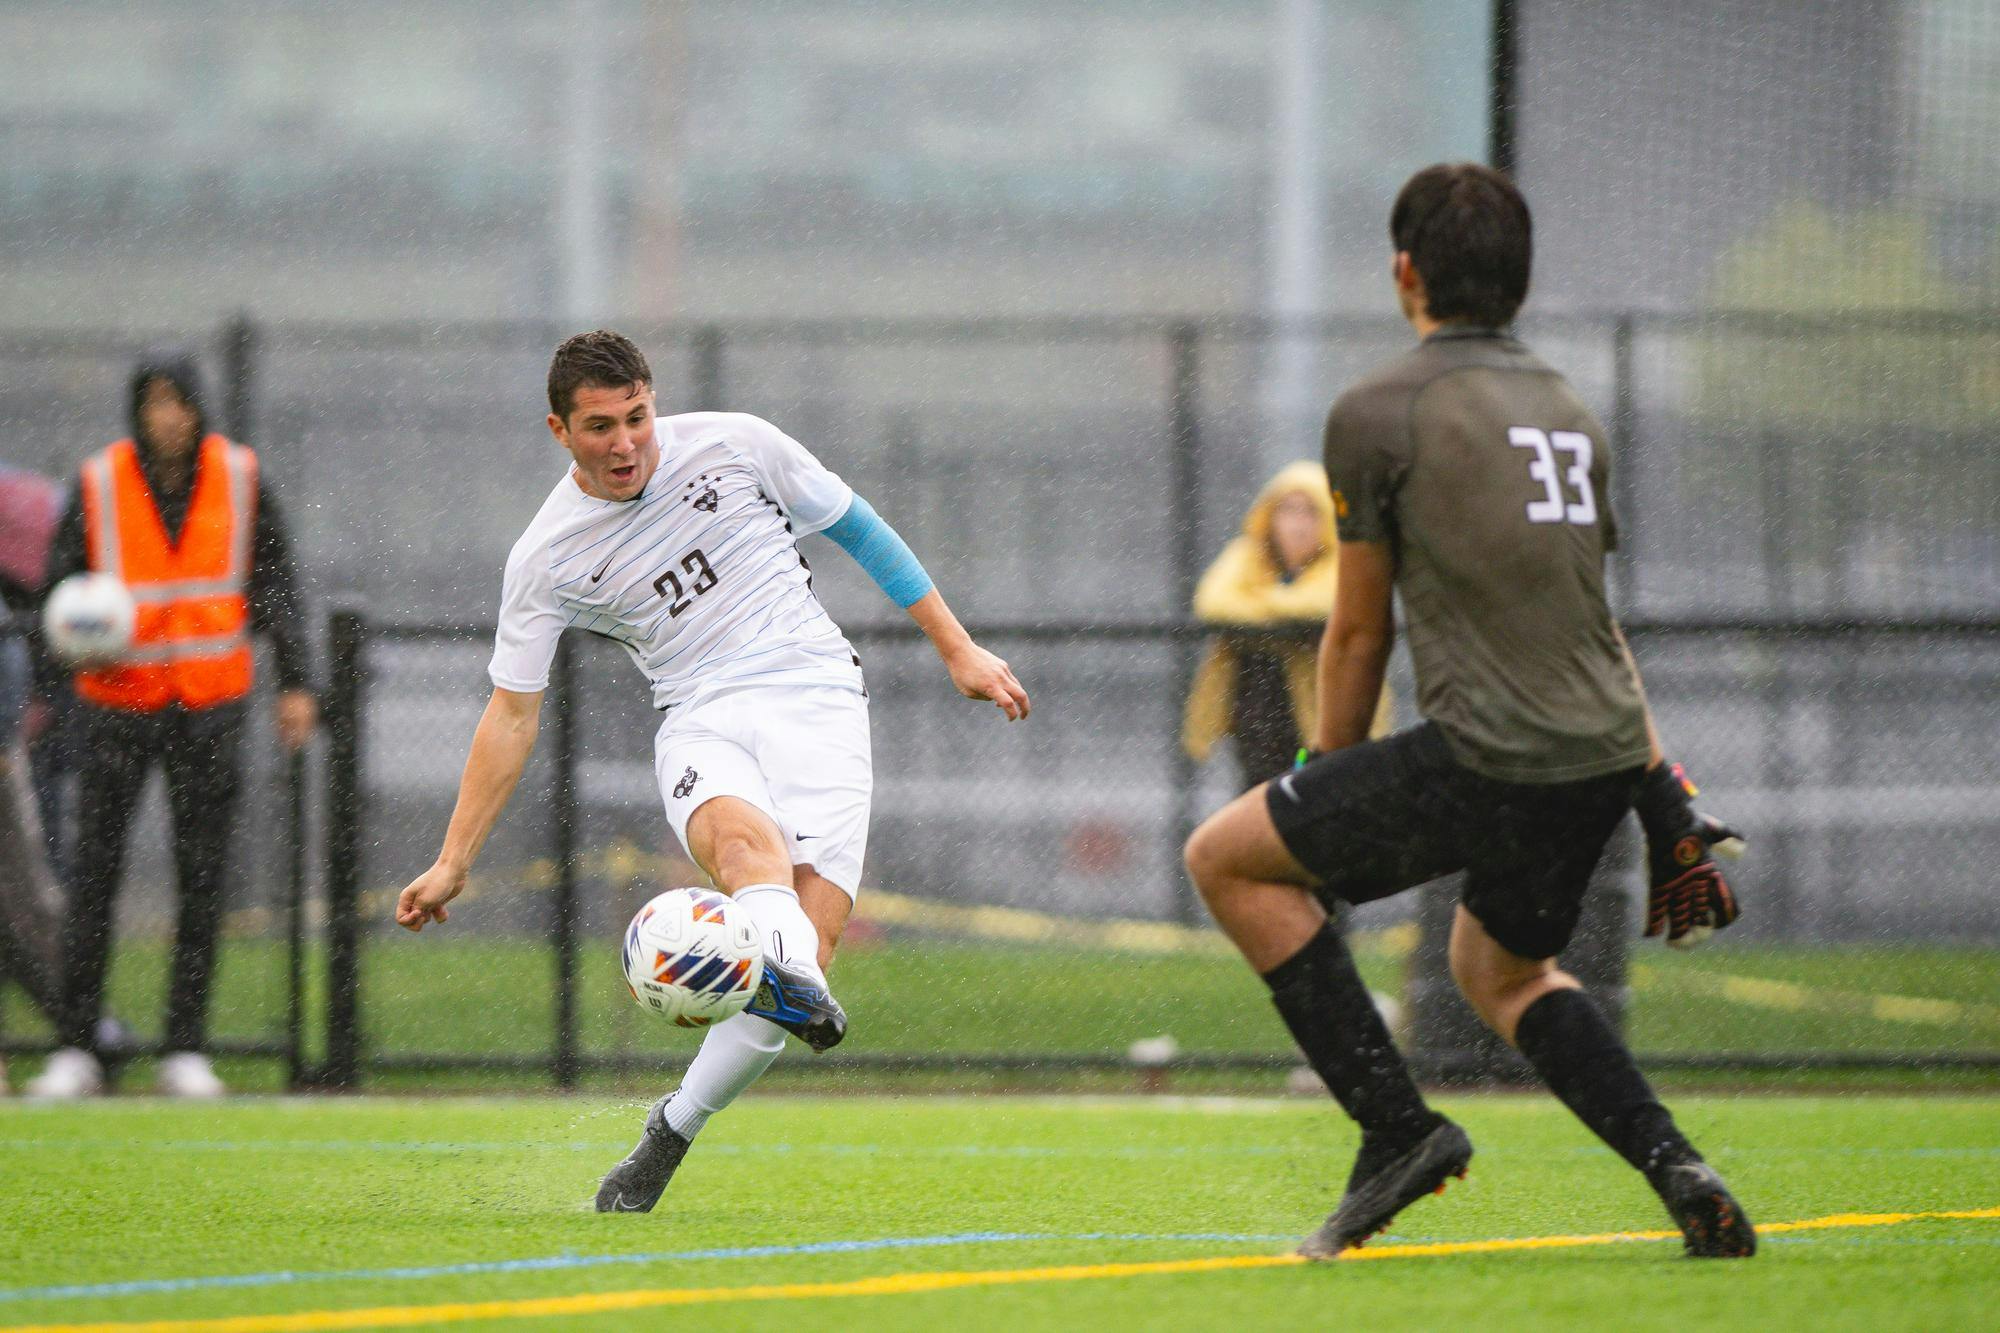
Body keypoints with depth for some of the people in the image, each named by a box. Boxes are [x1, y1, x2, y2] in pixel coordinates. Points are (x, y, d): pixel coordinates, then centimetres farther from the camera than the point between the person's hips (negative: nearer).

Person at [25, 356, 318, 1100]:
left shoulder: (239, 478, 1)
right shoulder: (99, 485, -4)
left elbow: (274, 583, 8)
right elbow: (61, 582, 1)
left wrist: (294, 682, 3)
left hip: (209, 702, 1)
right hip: (119, 697, -1)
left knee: (203, 878, 1)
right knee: (93, 872, -6)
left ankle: (186, 1050, 7)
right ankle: (77, 1049, -2)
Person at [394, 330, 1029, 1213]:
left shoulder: (733, 446, 2)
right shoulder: (547, 558, 2)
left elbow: (856, 527, 14)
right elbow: (511, 713, 7)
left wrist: (957, 649, 14)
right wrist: (453, 863, 3)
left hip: (816, 701, 1)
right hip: (701, 722, -1)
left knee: (807, 946, -19)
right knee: (743, 837, -38)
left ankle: (672, 1130, -3)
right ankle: (801, 998, -69)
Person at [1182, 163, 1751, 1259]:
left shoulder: (1378, 411, -3)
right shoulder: (1567, 410, 17)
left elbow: (1357, 633, 3)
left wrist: (1330, 791, 16)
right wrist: (1666, 801, 27)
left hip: (1487, 758, -8)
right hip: (1607, 758, 8)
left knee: (1227, 859, 7)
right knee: (1498, 968, 31)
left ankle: (1395, 1124, 1)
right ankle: (1676, 1167, 11)